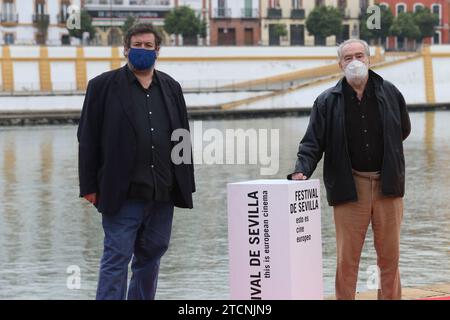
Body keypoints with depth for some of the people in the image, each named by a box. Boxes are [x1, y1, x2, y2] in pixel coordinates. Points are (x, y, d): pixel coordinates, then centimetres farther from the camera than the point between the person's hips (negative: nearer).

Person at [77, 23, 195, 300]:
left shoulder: (171, 87, 14)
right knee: (117, 257, -6)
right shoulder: (104, 86, 1)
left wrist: (186, 184, 10)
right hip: (122, 193, -4)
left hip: (163, 192, 4)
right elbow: (88, 139, -1)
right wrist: (89, 186, -6)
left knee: (151, 255, 11)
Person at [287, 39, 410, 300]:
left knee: (390, 256, 8)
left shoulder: (390, 93, 5)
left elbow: (403, 130, 20)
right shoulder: (328, 101, 0)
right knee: (347, 258, -1)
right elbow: (313, 142, -2)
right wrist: (302, 170, -16)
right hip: (349, 188, -2)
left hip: (387, 186, 2)